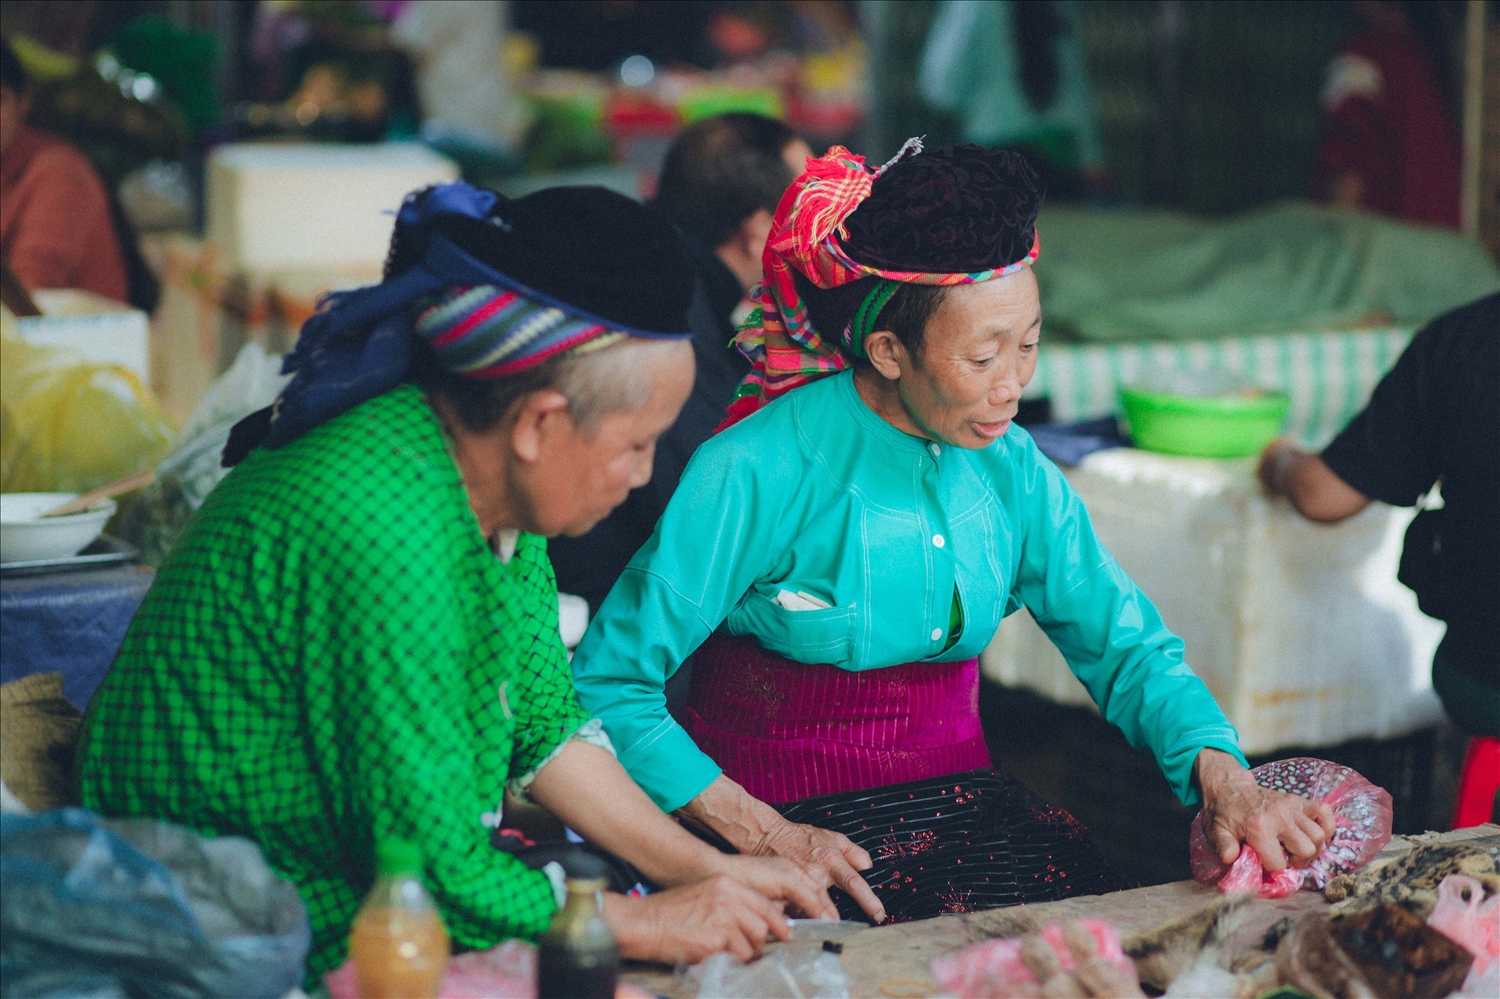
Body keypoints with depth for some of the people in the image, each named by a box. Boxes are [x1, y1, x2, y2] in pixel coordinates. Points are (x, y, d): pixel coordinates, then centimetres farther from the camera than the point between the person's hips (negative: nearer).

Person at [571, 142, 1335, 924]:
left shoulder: (1011, 470, 5)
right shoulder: (757, 472, -14)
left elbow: (1126, 646, 8)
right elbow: (607, 684, -13)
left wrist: (1221, 772, -12)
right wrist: (764, 835, -22)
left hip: (962, 793, 6)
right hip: (799, 811, -6)